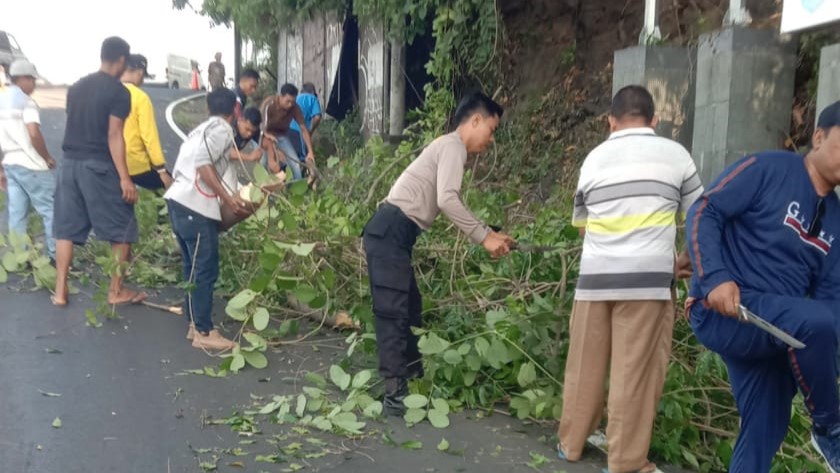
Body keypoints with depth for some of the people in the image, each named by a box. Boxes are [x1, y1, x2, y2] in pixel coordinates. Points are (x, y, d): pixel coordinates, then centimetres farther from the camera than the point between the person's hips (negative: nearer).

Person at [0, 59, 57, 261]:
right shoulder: (25, 101, -11)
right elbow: (34, 134, -22)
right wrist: (47, 157, -7)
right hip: (30, 165, -8)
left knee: (17, 213, 10)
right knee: (50, 209, 0)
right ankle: (56, 255, 1)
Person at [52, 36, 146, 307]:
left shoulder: (77, 87, 13)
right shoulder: (119, 92, -9)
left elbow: (75, 124, 18)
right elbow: (114, 136, -16)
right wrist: (125, 178, -17)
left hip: (70, 163, 7)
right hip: (99, 166, -7)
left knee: (66, 228, 11)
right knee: (122, 229, 5)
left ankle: (60, 290, 15)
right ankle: (116, 291, 9)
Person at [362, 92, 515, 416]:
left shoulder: (450, 148, 22)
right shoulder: (453, 146, -7)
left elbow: (453, 205, 24)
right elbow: (447, 200, -21)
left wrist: (491, 235, 18)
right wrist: (484, 237, -17)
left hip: (395, 233, 10)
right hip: (390, 231, -10)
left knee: (410, 309, 16)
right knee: (394, 312, -10)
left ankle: (413, 379, 26)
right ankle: (396, 394, -7)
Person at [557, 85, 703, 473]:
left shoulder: (594, 158, 13)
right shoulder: (674, 154, 6)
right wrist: (689, 259, 27)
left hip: (595, 276, 3)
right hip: (648, 278, -3)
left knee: (585, 365, 12)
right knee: (636, 372, 2)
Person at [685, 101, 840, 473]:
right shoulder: (768, 169, -5)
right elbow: (704, 212, -11)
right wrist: (715, 277, -24)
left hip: (780, 330, 8)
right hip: (724, 312, -8)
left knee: (765, 430, 7)